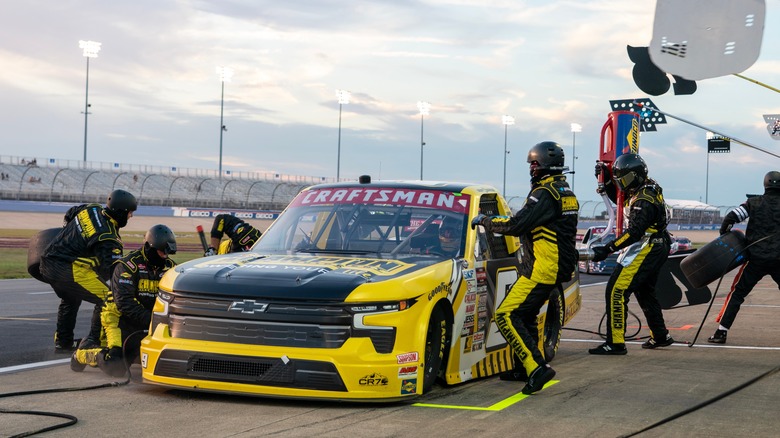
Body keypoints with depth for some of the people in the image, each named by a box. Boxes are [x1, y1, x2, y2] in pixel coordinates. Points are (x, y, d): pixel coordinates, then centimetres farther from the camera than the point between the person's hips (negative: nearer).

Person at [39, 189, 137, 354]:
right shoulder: (109, 240, -16)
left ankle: (63, 342, 41)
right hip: (69, 270, -10)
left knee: (70, 300, 32)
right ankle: (93, 342, -1)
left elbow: (69, 215, 29)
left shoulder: (90, 209, 7)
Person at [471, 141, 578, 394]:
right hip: (559, 268, 11)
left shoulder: (545, 193, -17)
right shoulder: (565, 192, 15)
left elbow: (516, 225, -23)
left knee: (506, 316, -14)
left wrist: (485, 221, -8)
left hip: (542, 269, -10)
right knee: (525, 316, 22)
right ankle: (524, 368, 30)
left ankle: (537, 368, -21)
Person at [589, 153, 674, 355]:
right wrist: (607, 179, 11)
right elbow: (618, 197, 24)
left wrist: (607, 249, -31)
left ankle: (615, 343, -17)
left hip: (645, 250, -11)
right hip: (658, 249, 11)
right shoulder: (647, 188, 8)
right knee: (645, 292, 25)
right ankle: (660, 336, 36)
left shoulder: (644, 200, -23)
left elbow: (634, 232, -30)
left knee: (616, 291, -14)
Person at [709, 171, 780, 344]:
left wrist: (723, 235, 9)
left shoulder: (754, 202, 2)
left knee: (737, 294, 6)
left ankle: (722, 331, -1)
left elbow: (731, 217, -6)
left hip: (757, 259, 0)